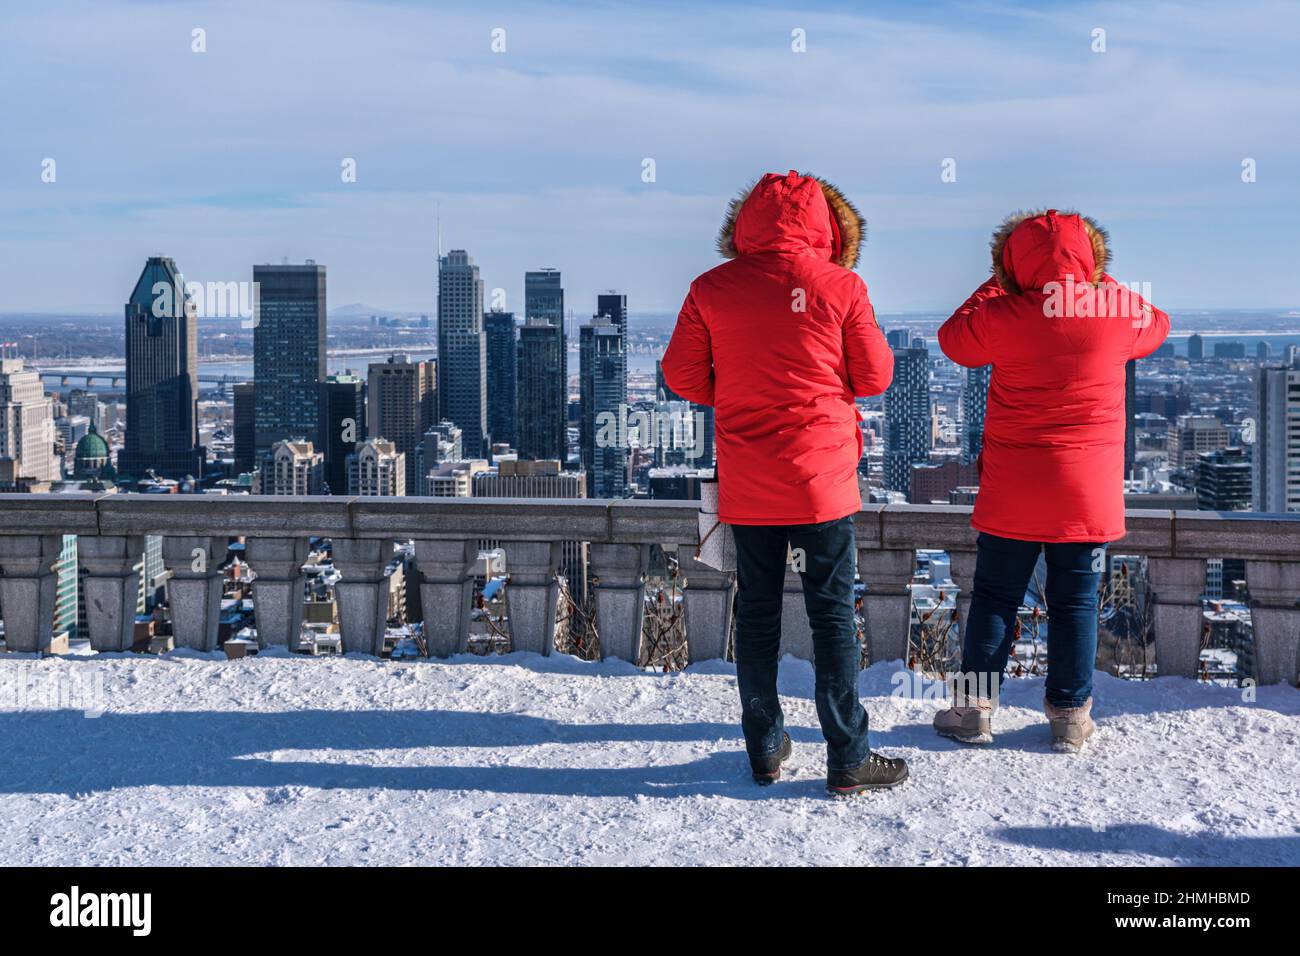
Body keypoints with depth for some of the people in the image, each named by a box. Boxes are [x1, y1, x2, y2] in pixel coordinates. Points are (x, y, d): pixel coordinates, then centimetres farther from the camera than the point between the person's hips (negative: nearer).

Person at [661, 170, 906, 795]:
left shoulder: (711, 288, -2)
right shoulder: (839, 286, -7)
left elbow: (682, 376, 2)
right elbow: (874, 376, -1)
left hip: (746, 483, 2)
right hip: (822, 480, -2)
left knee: (756, 611, 12)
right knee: (832, 614, 4)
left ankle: (764, 749, 20)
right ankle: (847, 759, 8)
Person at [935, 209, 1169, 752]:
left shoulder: (1002, 315, -10)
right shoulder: (1118, 310, -5)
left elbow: (953, 339, 9)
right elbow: (1157, 327, 18)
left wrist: (997, 286, 15)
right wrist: (1096, 285, 21)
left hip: (1012, 496, -1)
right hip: (1087, 495, 1)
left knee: (994, 597, 10)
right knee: (1075, 602, 9)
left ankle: (974, 707, 13)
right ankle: (1070, 716, 14)